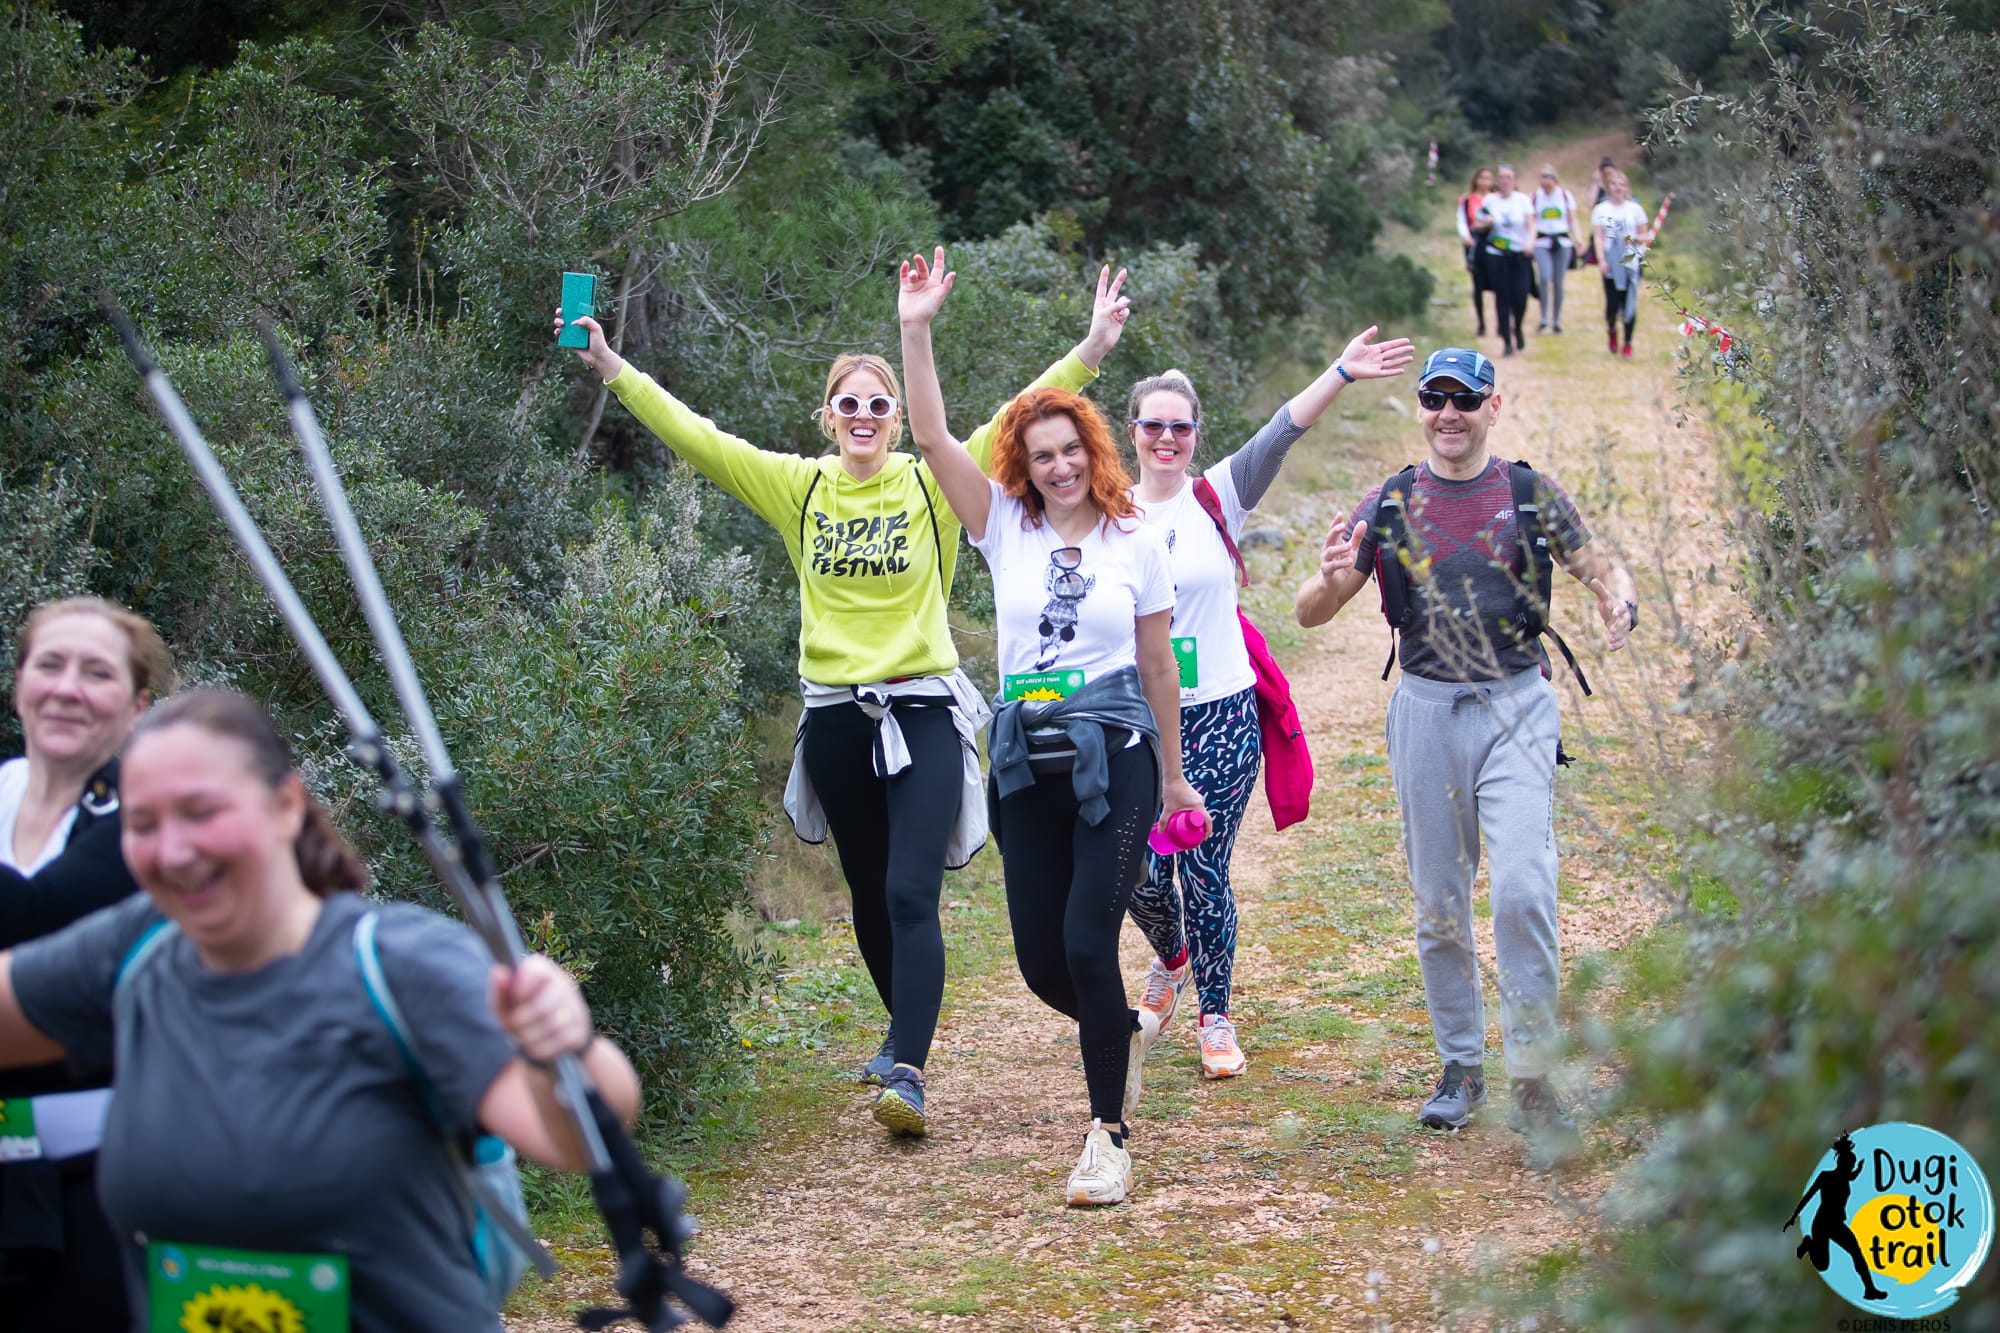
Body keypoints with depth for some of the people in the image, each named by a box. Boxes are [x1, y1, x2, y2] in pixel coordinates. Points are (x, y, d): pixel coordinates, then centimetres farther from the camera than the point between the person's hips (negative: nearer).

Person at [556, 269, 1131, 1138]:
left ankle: (906, 1074, -19)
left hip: (924, 714, -3)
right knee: (869, 896, 16)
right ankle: (907, 1030, 37)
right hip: (836, 718, 3)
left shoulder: (933, 484, -1)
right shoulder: (798, 488, 4)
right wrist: (612, 369, -2)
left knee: (911, 894, -14)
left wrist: (1091, 350, -16)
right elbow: (694, 437, 2)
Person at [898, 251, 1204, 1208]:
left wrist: (1170, 775, 17)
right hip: (1024, 761, 3)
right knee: (1040, 961, 5)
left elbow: (1157, 666, 11)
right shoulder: (1005, 529, 5)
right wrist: (916, 331, -15)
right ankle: (1119, 1033, 39)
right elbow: (932, 438, -6)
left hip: (1114, 757, -3)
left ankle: (1109, 1137, -2)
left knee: (1087, 943, -12)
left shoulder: (1135, 544, 3)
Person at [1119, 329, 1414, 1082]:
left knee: (1204, 872, -1)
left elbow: (1280, 435, -16)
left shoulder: (1219, 497, -1)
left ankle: (1216, 1018, 16)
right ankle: (1170, 963, 33)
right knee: (1143, 874, 0)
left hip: (1220, 715, -1)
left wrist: (1340, 374, -30)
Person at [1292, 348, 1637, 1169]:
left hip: (1516, 708, -2)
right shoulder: (1389, 504, 5)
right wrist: (1331, 579, -20)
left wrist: (1619, 604, -16)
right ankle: (1461, 1067, 23)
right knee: (1439, 906, 7)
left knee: (1523, 888, -17)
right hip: (1427, 710, 2)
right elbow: (1309, 614, 4)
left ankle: (1534, 1078, -9)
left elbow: (1600, 569, 8)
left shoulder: (1531, 494, 3)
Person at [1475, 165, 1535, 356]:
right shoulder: (1489, 200, 5)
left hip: (1520, 255, 0)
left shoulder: (1523, 200, 3)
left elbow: (1531, 225, -2)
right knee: (1502, 298, -2)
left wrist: (1530, 241, -21)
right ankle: (1507, 341, 7)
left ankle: (1517, 330, 22)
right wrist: (1486, 223, -11)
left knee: (1520, 298, -8)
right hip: (1496, 255, 0)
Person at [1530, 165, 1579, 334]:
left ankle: (1557, 321, 12)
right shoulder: (1534, 197, 4)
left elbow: (1572, 220, 7)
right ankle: (1544, 319, -13)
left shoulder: (1566, 196, 5)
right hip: (1542, 242, -1)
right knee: (1545, 278, -20)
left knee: (1558, 282, 2)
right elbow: (1531, 222, 7)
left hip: (1562, 242, 1)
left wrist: (1577, 239, -6)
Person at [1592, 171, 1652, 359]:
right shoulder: (1601, 210, 6)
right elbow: (1598, 237, -1)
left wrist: (1635, 239, -12)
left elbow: (1646, 236, 10)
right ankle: (1611, 329, 27)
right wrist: (1602, 259, -13)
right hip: (1611, 264, 0)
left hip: (1630, 264, 1)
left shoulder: (1635, 209, 7)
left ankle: (1628, 344, 10)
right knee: (1612, 304, -6)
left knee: (1630, 305, -3)